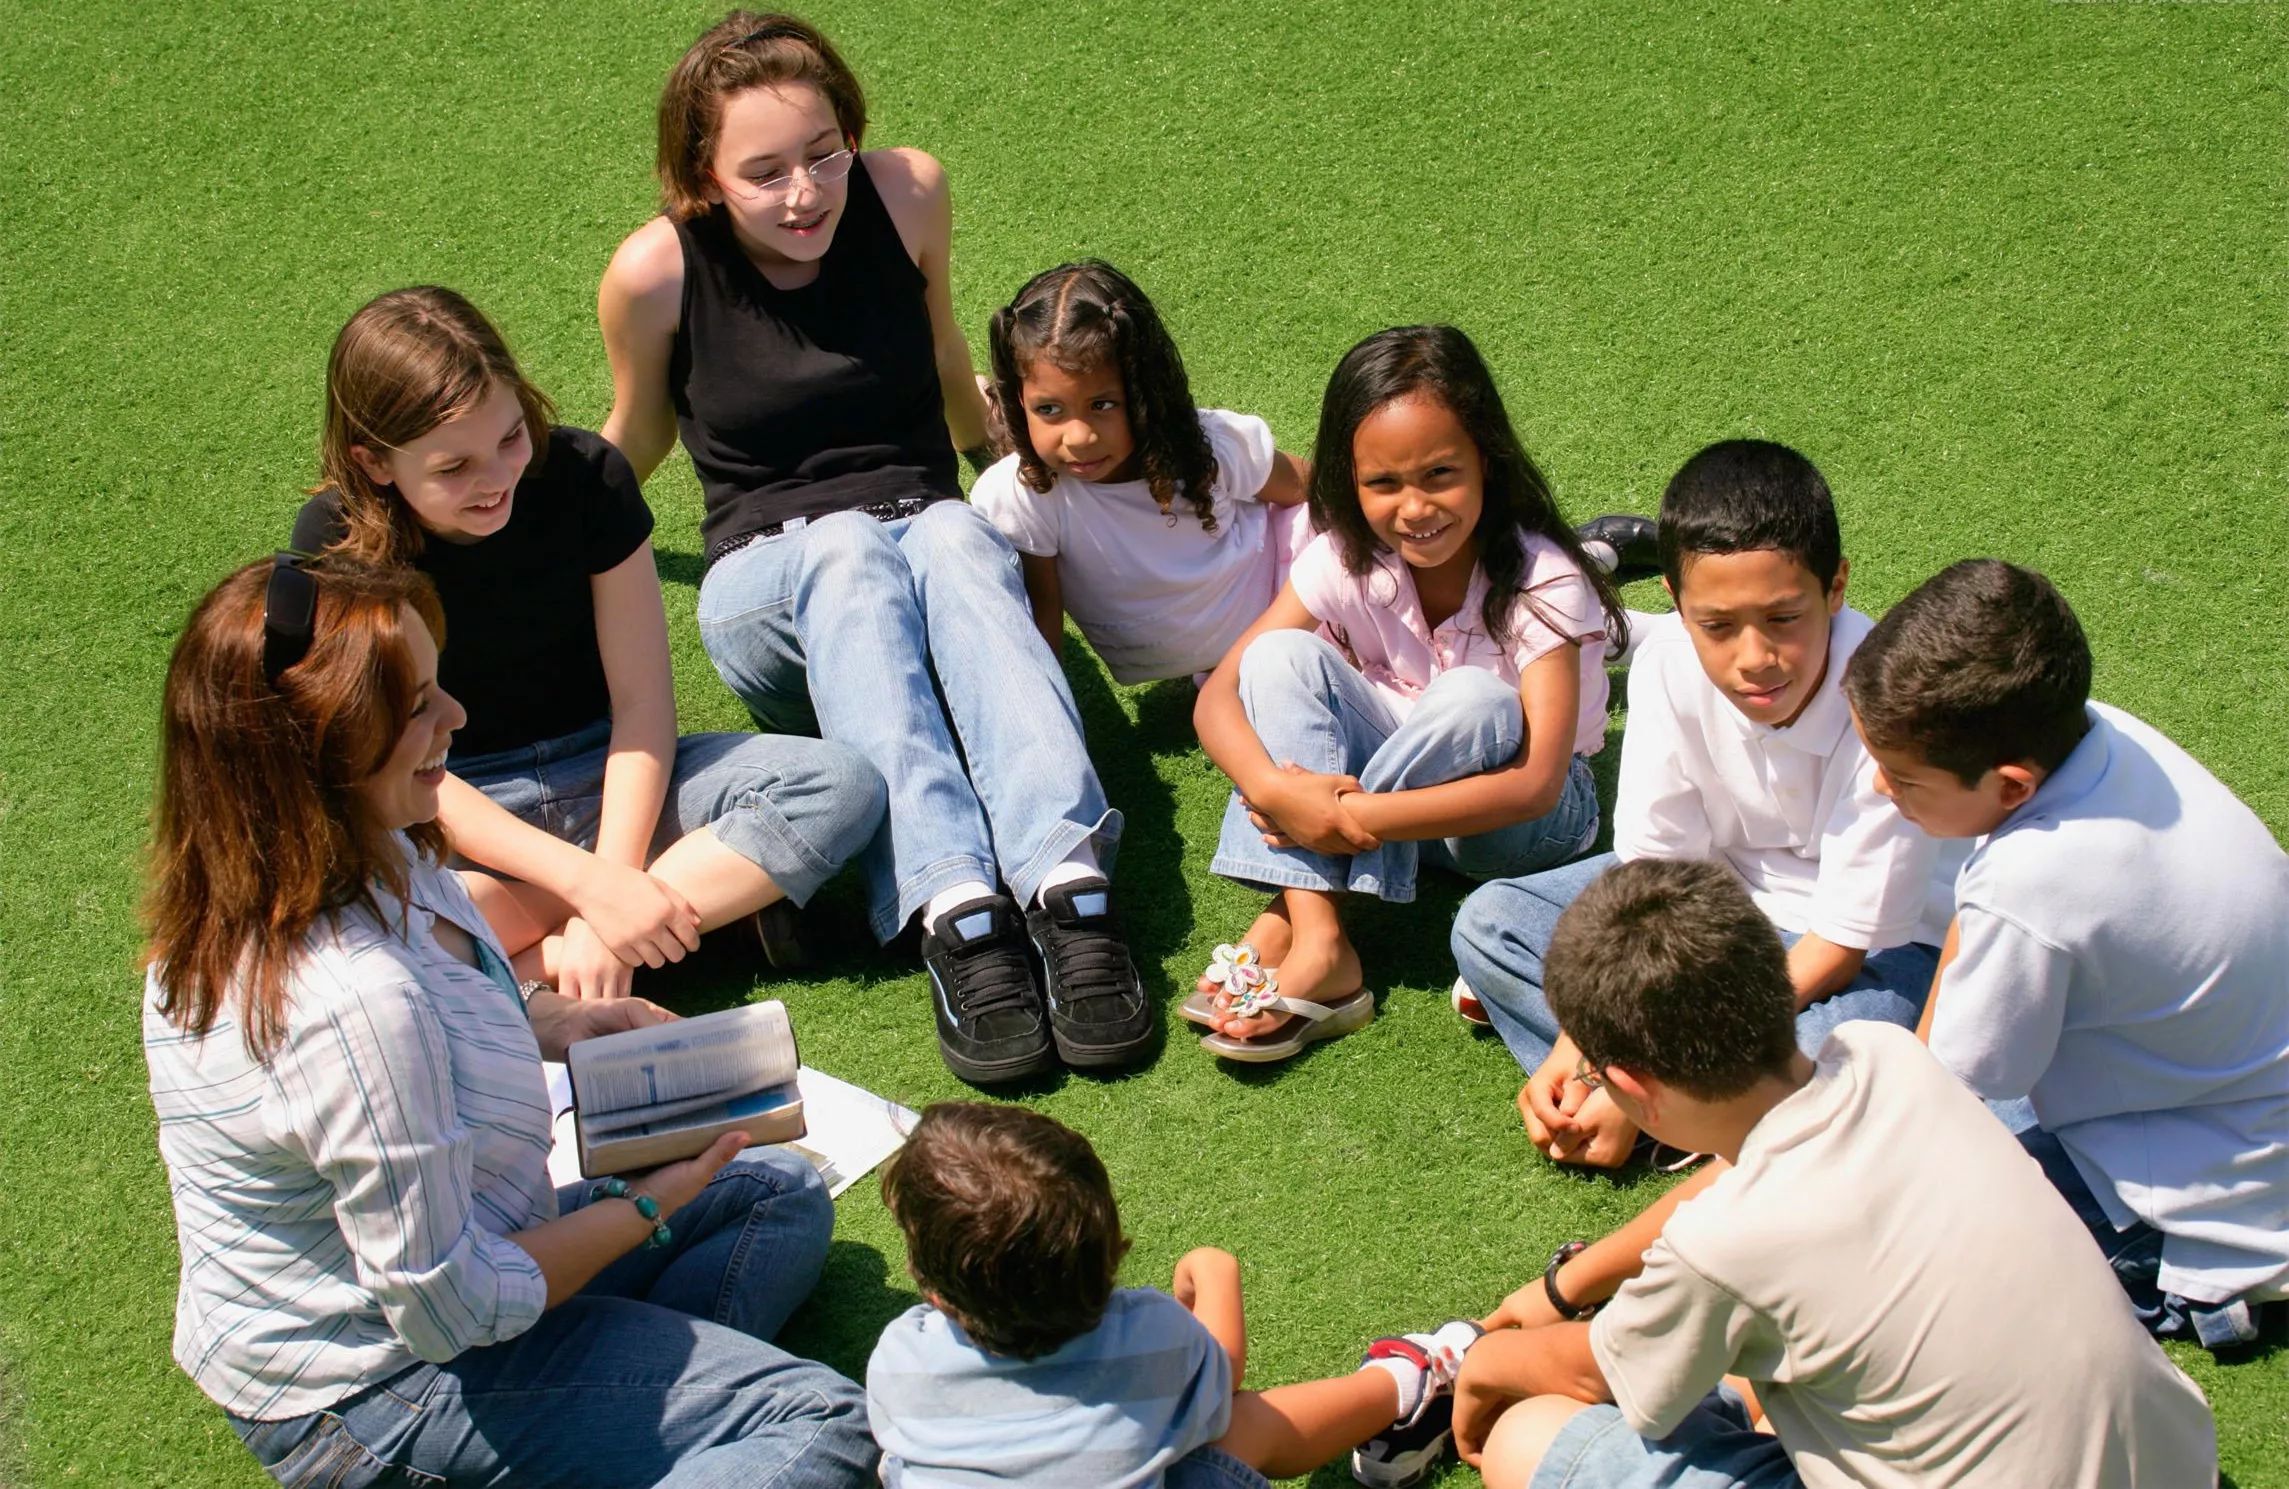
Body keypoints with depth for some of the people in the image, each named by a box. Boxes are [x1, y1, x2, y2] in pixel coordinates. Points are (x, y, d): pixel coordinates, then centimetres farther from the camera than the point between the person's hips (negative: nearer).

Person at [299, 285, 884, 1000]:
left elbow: (641, 700, -10)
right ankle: (716, 903, -31)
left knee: (843, 786, -24)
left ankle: (531, 964, -29)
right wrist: (591, 884, -27)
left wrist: (609, 899, -23)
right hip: (460, 814, -2)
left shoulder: (585, 476, -11)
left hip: (608, 778, 3)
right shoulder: (334, 543, -14)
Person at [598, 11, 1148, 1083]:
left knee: (957, 542, -36)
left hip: (932, 524, 2)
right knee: (850, 553, -38)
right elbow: (634, 438, 14)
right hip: (771, 581, -2)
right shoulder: (654, 274, -7)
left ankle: (1070, 889, -57)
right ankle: (957, 915, -57)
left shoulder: (908, 196, -2)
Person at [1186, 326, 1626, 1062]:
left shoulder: (1542, 583, -24)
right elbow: (1220, 695, -17)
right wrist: (1272, 788, -39)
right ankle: (1318, 944, -33)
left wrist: (1356, 817, -38)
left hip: (1528, 821, -3)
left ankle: (1290, 918, -26)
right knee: (1283, 656, -22)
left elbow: (1537, 785, -32)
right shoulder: (1346, 561, -13)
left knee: (1473, 699, -36)